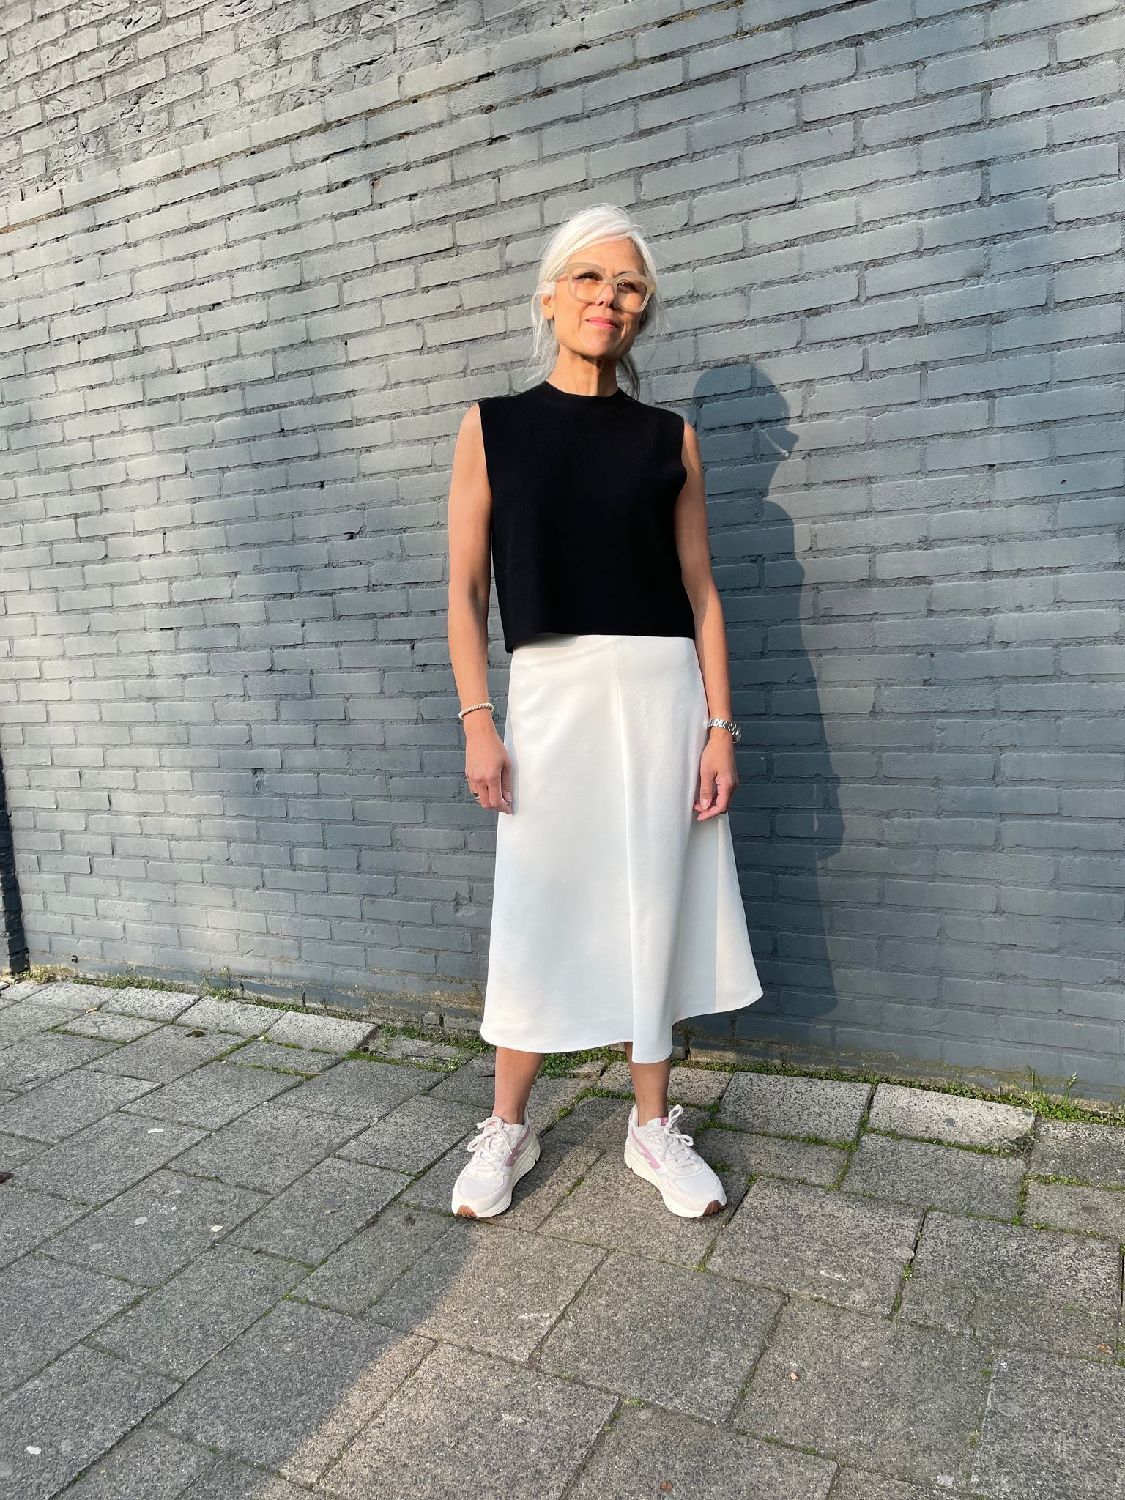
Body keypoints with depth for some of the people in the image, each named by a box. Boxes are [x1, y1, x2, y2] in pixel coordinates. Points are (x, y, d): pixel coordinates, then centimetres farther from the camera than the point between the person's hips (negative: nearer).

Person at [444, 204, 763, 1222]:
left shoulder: (670, 438, 8)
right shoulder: (491, 427, 5)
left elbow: (701, 591, 6)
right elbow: (466, 587, 3)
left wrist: (720, 726, -1)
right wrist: (477, 721, -6)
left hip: (661, 691, 1)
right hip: (547, 691, -1)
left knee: (654, 907, 6)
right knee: (538, 911, 3)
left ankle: (653, 1128, 25)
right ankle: (507, 1129, 23)